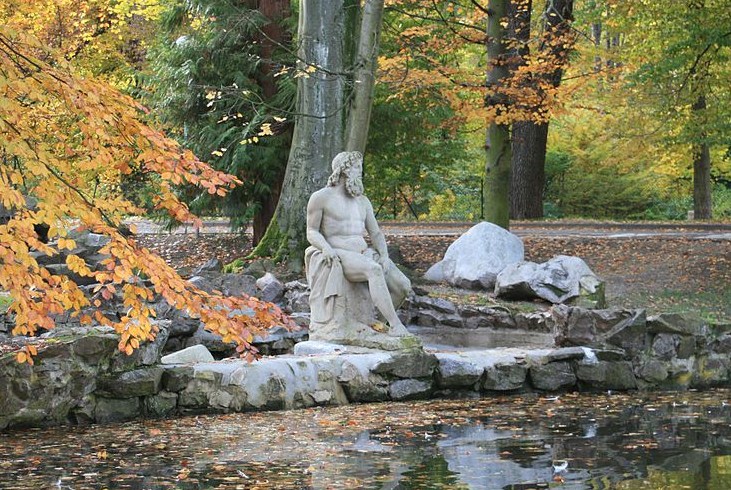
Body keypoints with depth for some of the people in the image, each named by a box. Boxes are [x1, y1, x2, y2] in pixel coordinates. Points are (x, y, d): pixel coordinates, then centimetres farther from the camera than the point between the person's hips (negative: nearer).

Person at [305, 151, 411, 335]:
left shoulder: (362, 201, 16)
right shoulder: (321, 197, 0)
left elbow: (376, 233, 13)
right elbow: (312, 232, -1)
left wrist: (384, 256, -6)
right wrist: (326, 248, -22)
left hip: (364, 255, 7)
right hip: (337, 258, -7)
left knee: (402, 285, -14)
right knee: (374, 271, -36)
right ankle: (396, 325, -37)